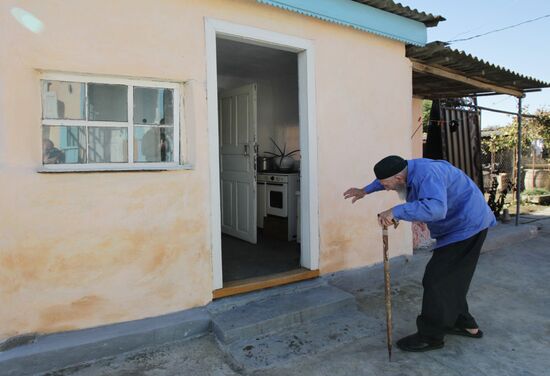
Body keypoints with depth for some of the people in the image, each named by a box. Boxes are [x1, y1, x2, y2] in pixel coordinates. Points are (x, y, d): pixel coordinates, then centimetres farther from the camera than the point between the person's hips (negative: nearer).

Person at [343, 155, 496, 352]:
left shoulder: (427, 175, -31)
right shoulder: (409, 168, -1)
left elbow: (436, 208, -47)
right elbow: (387, 175, 21)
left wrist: (396, 211, -44)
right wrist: (365, 191, 24)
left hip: (466, 225, -10)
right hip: (458, 225, 10)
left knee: (437, 280, -8)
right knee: (450, 279, 18)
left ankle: (431, 337, 5)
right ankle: (464, 324, 34)